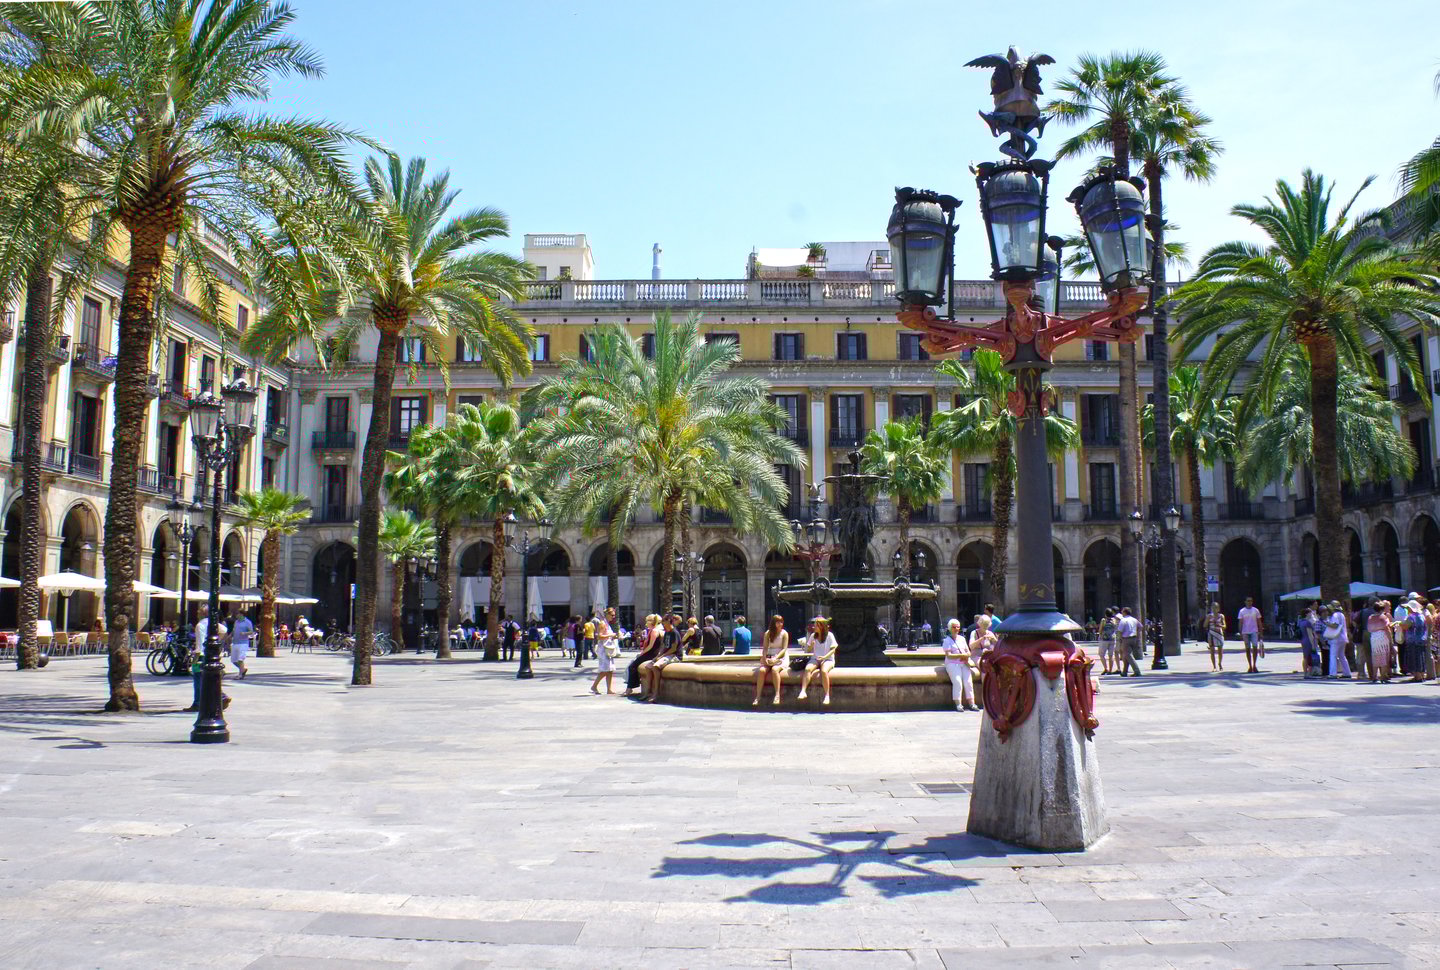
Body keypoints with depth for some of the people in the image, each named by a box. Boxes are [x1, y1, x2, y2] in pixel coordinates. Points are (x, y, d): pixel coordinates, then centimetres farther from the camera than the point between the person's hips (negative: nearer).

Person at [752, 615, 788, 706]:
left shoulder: (784, 633, 3)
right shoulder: (768, 633, 11)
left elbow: (784, 649, -5)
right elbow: (765, 648, 6)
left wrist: (776, 658, -18)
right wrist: (765, 658, -12)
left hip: (780, 658, -3)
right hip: (769, 658, 3)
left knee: (774, 669, -35)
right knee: (762, 670, -26)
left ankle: (777, 695, -35)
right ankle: (758, 697, -27)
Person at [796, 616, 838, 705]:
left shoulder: (829, 635, -1)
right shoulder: (813, 636, 12)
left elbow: (833, 649, -6)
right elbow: (809, 650, 15)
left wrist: (824, 657, -22)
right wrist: (811, 646, -8)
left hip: (828, 659, -3)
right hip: (815, 659, 3)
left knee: (824, 671, -36)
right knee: (807, 669, -29)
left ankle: (827, 695, -30)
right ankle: (803, 691, -39)